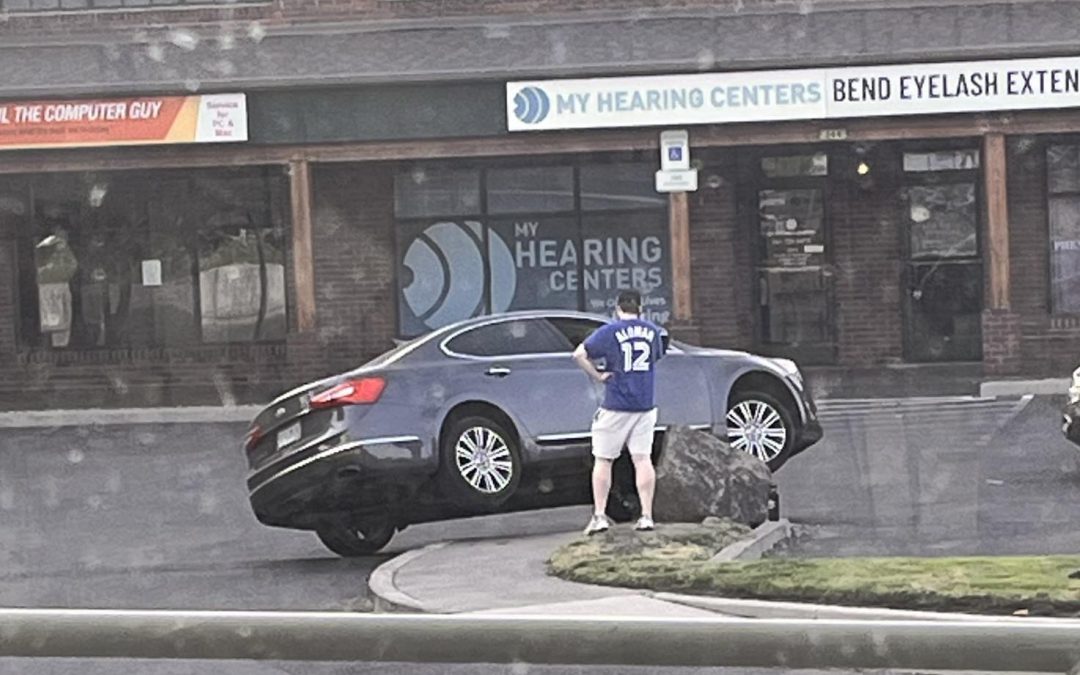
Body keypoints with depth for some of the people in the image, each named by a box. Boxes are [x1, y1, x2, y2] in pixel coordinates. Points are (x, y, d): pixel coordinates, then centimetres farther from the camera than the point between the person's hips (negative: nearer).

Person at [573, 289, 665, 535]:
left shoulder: (610, 332, -7)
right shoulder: (652, 331, 6)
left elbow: (579, 354, -14)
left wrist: (597, 375, -6)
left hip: (616, 406, -3)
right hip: (645, 404, 3)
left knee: (603, 460, 5)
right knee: (643, 459, 5)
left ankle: (599, 515, 3)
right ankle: (647, 515, 2)